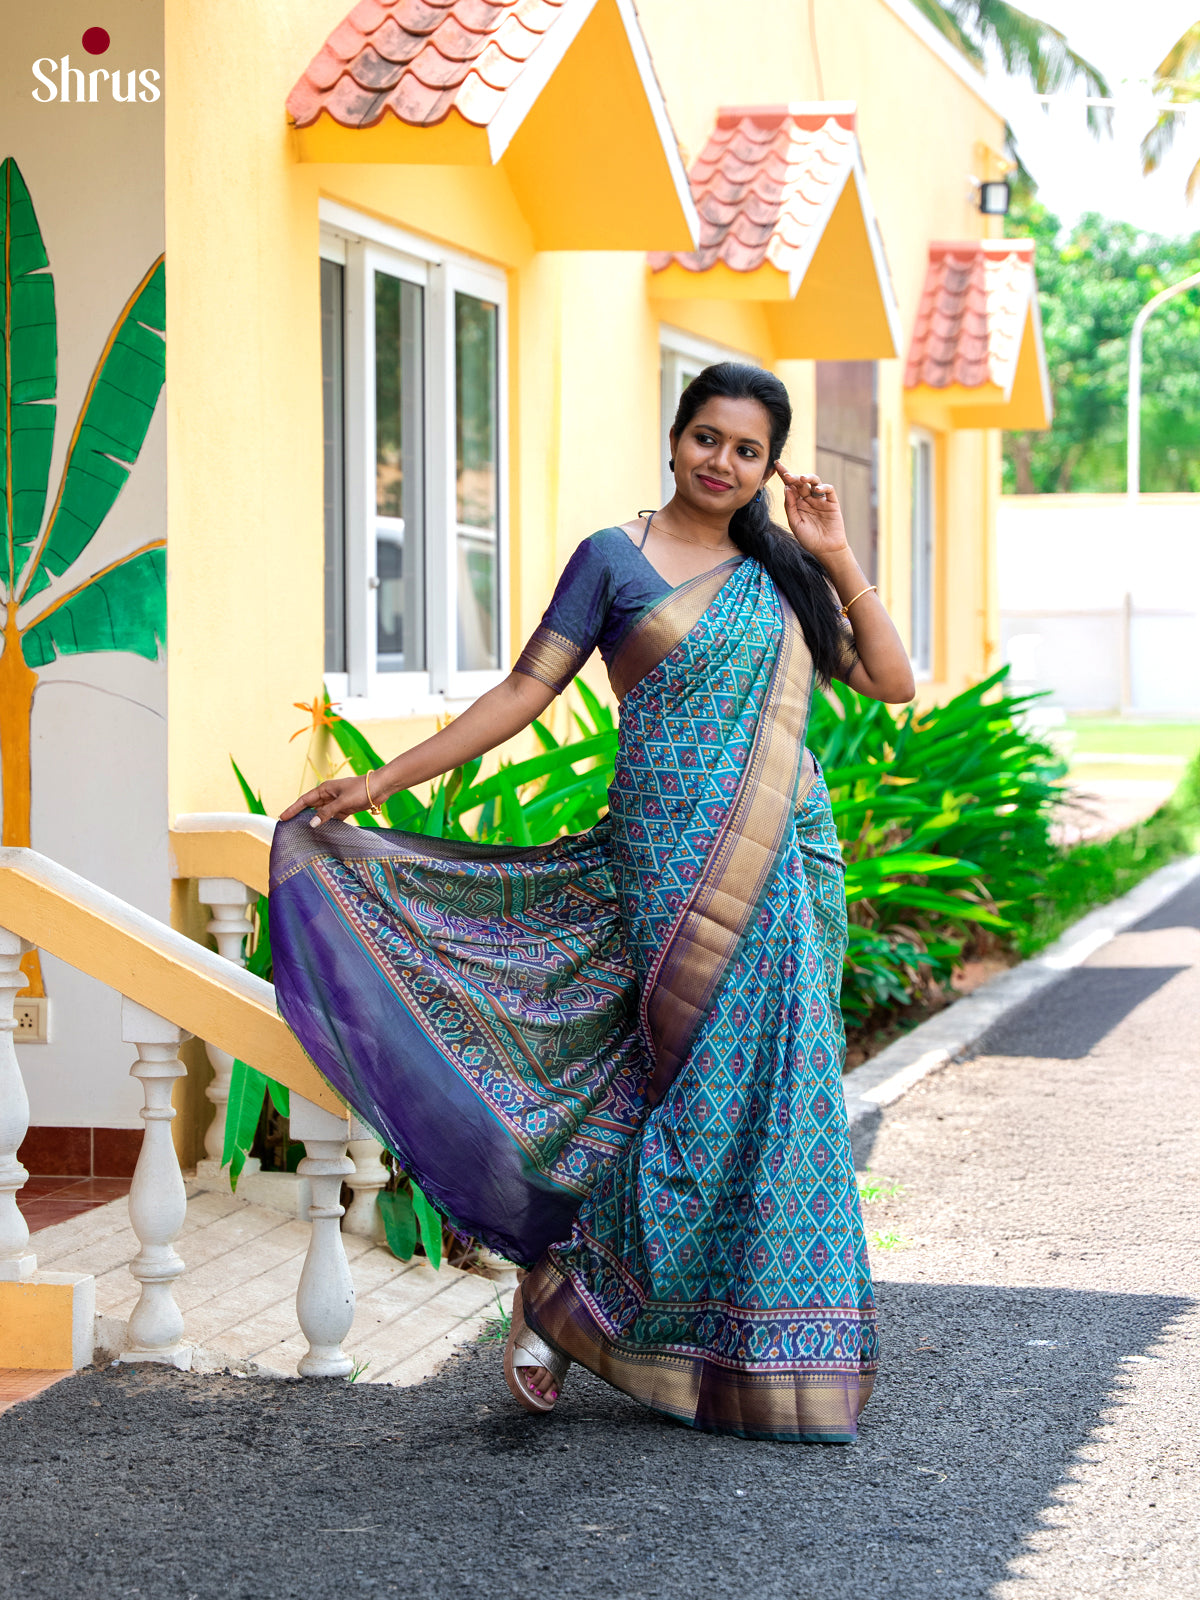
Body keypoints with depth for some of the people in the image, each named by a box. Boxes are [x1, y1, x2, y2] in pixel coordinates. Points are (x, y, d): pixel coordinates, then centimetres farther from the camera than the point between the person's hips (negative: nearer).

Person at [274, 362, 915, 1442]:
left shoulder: (784, 572, 14)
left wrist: (839, 559, 2)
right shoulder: (615, 560, 3)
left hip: (791, 860, 4)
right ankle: (561, 1287, 2)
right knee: (713, 1083, -12)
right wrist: (382, 780, -5)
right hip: (675, 857, -4)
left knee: (774, 1091, 1)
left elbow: (894, 684, 9)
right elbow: (526, 691, 0)